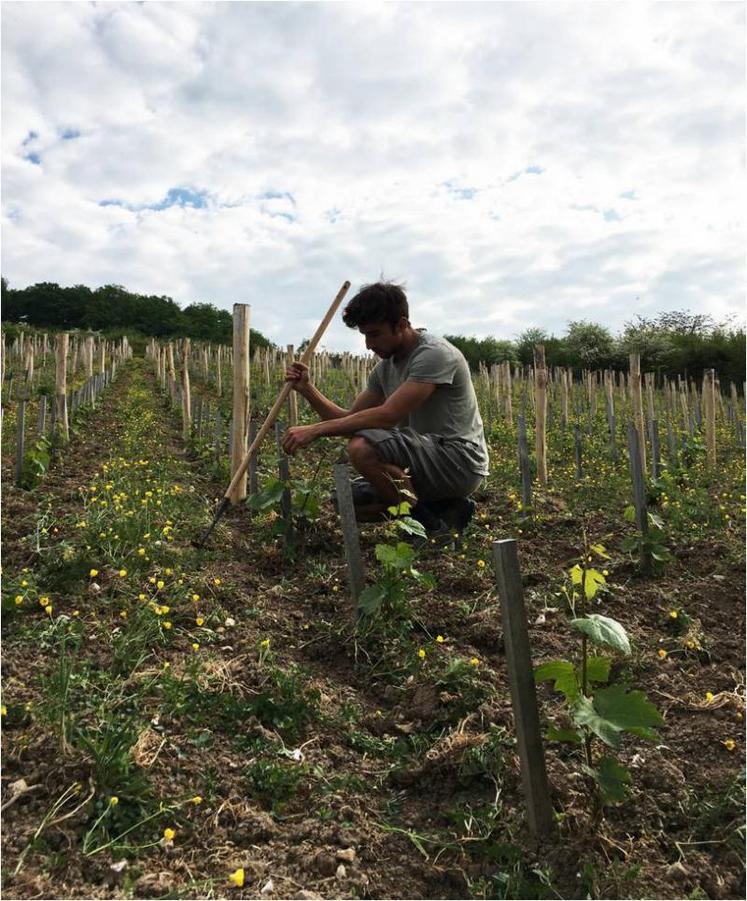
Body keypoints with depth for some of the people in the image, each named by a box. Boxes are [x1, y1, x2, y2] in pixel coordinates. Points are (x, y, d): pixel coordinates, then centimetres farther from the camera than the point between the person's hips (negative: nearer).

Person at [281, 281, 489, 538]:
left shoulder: (435, 354, -17)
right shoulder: (386, 366, 11)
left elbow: (388, 415, -26)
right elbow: (350, 420, 12)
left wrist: (315, 430, -25)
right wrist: (307, 390, -2)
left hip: (460, 461, -9)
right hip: (429, 459, 9)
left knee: (363, 447, -27)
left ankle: (432, 525, -12)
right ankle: (445, 507, 7)